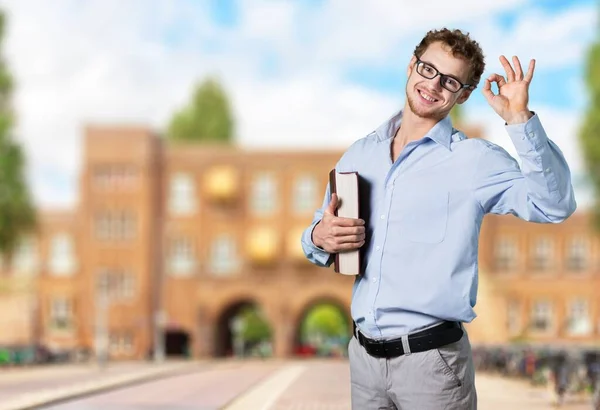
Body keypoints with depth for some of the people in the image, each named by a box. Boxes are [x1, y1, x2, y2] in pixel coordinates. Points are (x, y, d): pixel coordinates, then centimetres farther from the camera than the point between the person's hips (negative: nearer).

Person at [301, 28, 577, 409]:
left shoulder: (474, 160, -7)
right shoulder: (359, 154, 8)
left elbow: (554, 205, -21)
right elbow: (322, 232, 17)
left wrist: (520, 120, -28)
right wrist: (319, 238, -6)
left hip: (431, 359, -4)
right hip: (363, 353, 4)